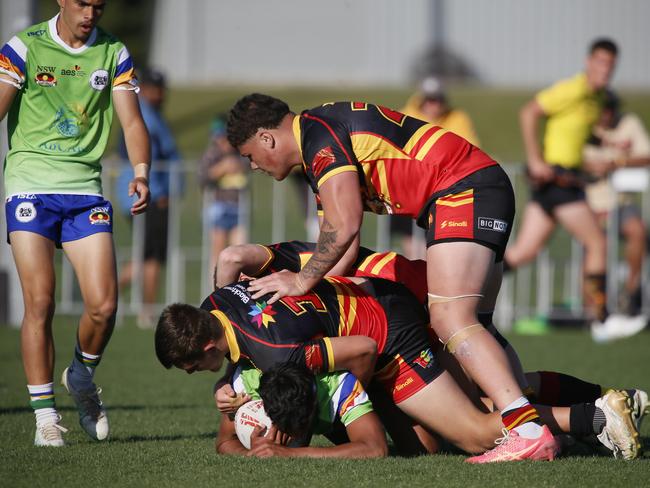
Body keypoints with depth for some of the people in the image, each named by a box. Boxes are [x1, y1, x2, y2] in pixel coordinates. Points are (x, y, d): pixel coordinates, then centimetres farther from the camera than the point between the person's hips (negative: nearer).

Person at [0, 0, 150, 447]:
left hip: (86, 188, 3)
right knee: (40, 303, -10)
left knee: (104, 305, -7)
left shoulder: (114, 53, 8)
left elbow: (132, 121, 4)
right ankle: (45, 415, -2)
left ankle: (82, 376, 24)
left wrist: (141, 172, -14)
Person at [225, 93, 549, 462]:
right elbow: (346, 249, 22)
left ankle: (527, 429, -33)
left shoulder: (318, 132, -10)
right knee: (469, 328, 11)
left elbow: (344, 226, -20)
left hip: (464, 190, -11)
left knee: (450, 319, -21)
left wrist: (302, 282, -7)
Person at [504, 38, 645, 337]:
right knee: (598, 244, -4)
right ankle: (600, 318, 1)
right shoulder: (574, 89, -14)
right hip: (554, 175, -9)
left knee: (524, 252, 6)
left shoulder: (596, 97, 14)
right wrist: (535, 160, -19)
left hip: (567, 179, 9)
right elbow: (528, 114, -17)